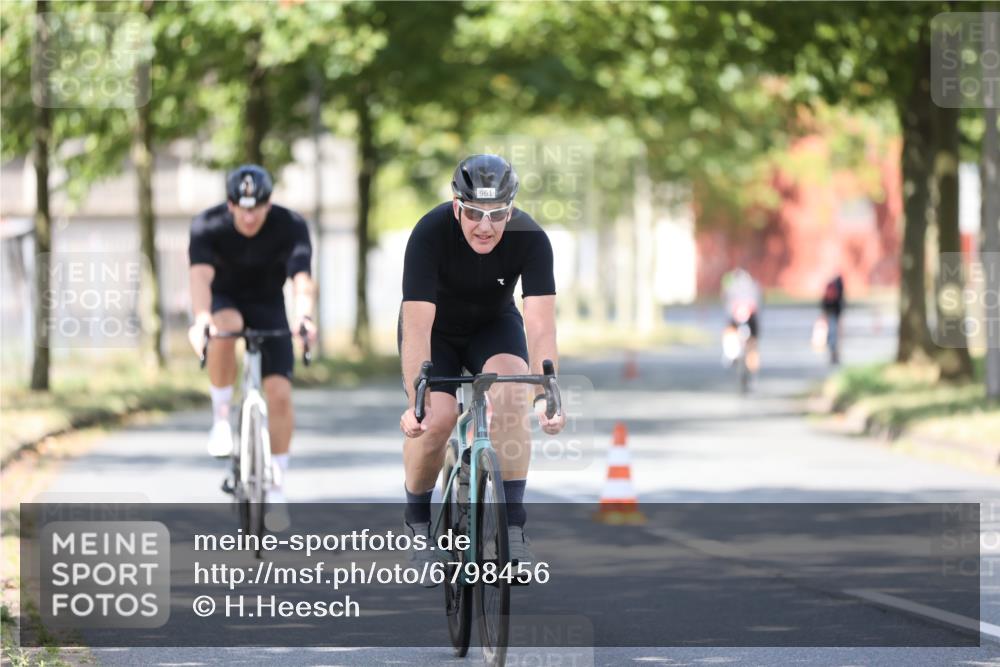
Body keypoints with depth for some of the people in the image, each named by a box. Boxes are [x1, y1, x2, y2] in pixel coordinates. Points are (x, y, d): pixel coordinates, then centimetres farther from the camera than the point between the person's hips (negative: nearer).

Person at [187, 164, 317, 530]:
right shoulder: (208, 225, -25)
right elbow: (201, 275, -40)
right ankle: (221, 416, -20)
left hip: (267, 306, 1)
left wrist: (304, 315, -58)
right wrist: (201, 318, -60)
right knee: (225, 327, -38)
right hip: (223, 301, -1)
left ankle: (277, 487, -1)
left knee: (279, 392, -14)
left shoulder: (290, 226, -24)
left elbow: (301, 278, -37)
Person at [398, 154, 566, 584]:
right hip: (436, 327, -1)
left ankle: (512, 530, -21)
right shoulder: (430, 234, -33)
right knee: (436, 419, -23)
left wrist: (546, 395, -45)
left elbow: (540, 324, -33)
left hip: (494, 324, 1)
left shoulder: (530, 238, -28)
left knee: (511, 395, -27)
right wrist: (416, 402, -47)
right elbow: (417, 327, -37)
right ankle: (418, 526, 3)